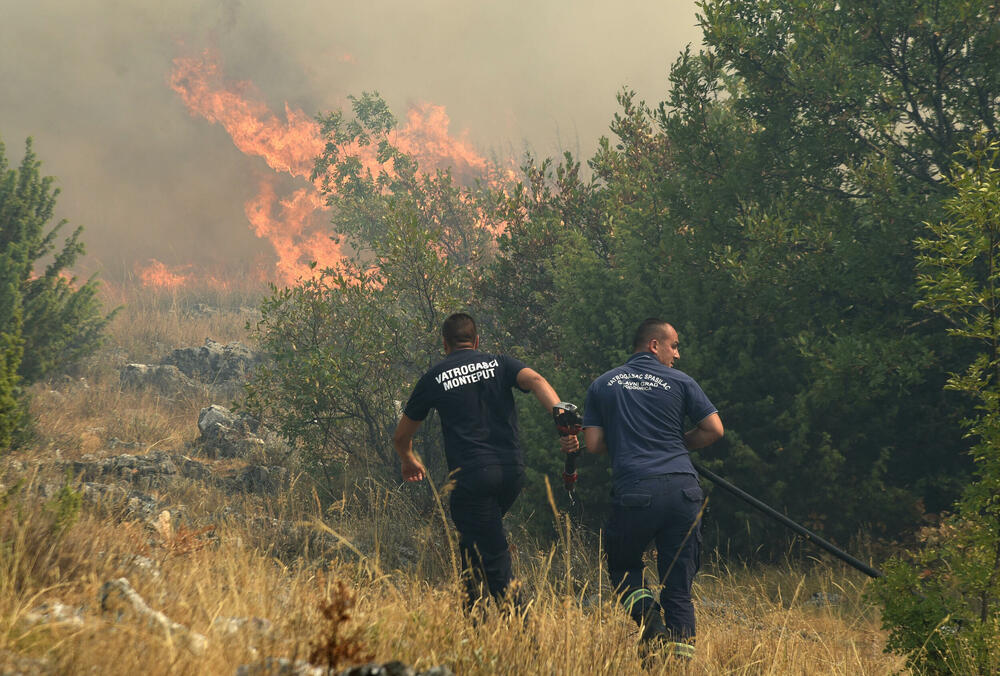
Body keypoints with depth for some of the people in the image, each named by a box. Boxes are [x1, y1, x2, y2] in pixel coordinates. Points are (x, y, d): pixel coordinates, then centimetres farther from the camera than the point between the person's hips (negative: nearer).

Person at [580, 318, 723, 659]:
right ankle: (682, 641, -1)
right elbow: (714, 430, 6)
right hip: (682, 489, 0)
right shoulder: (680, 382, 7)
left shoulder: (602, 385, 11)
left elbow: (593, 444, 7)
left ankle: (652, 625, -8)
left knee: (623, 567, 17)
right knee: (678, 579, 8)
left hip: (634, 493, 0)